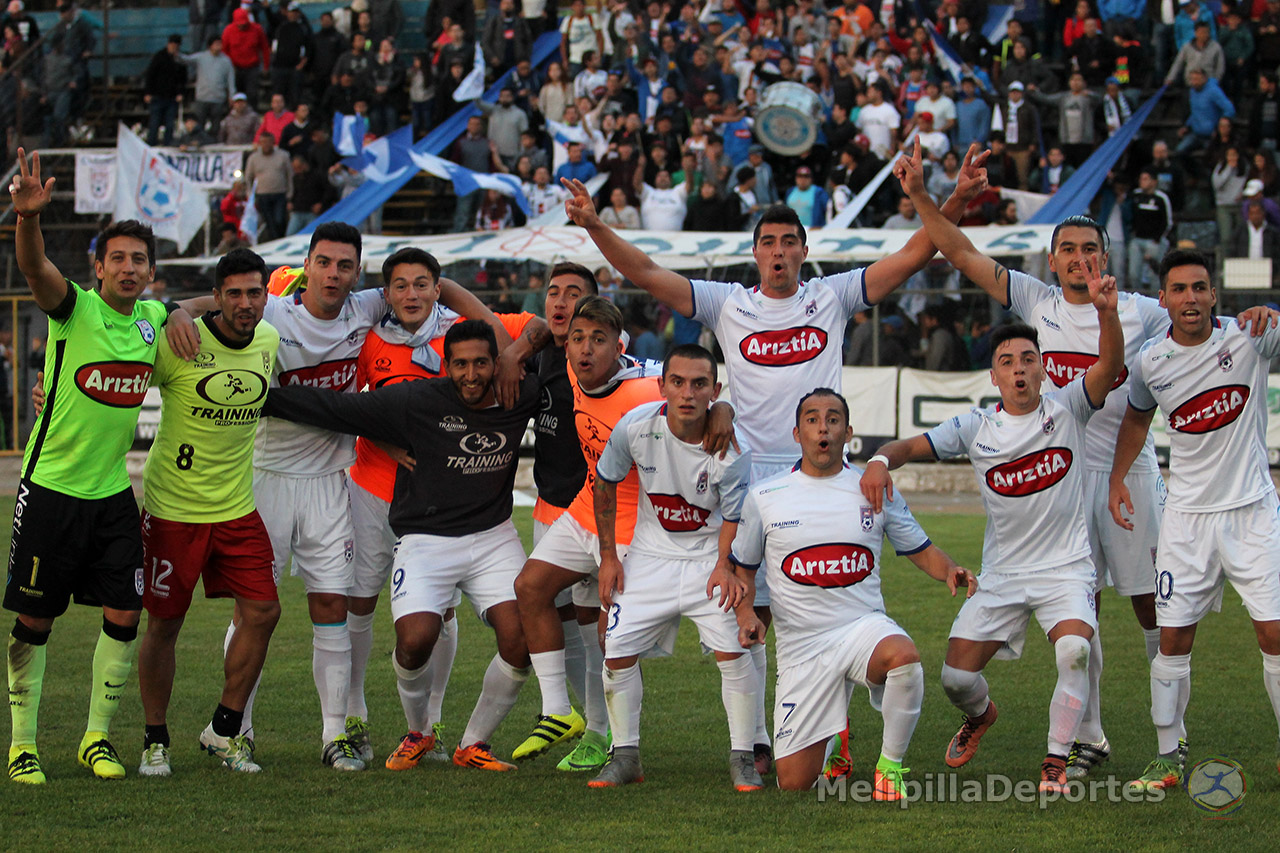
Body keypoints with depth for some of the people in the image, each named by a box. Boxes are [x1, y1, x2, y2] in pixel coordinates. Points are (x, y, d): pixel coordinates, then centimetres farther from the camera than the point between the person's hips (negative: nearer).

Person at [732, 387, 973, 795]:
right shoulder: (763, 497, 2)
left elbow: (920, 550, 12)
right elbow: (743, 568, 14)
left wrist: (950, 570, -10)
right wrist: (746, 616, -4)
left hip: (864, 625, 0)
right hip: (801, 645, 1)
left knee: (904, 656, -39)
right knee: (793, 782, -6)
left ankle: (890, 765, -14)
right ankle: (835, 740, 33)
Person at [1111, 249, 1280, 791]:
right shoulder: (1151, 361, 1)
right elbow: (1138, 415, 20)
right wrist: (1116, 478, 15)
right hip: (1188, 513, 2)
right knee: (1173, 638, 0)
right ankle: (1169, 755, 12)